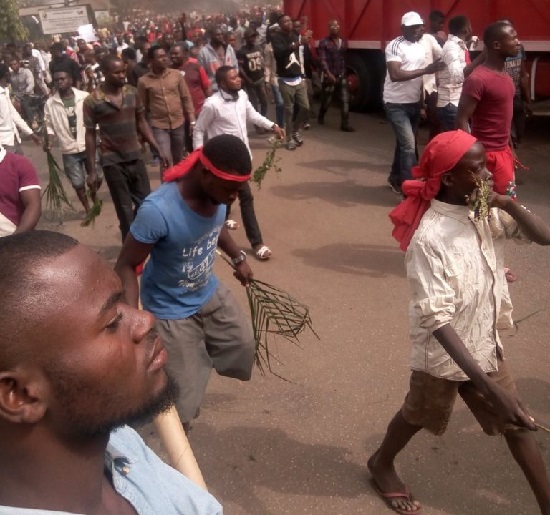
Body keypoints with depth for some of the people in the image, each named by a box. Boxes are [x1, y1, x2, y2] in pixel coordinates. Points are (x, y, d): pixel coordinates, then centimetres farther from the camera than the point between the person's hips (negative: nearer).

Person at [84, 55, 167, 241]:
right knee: (125, 211, 6)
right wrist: (92, 171, -6)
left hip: (135, 157, 4)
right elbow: (90, 135, -5)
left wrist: (158, 149, 4)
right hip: (112, 161, -4)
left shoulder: (132, 92, -1)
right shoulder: (92, 101, -11)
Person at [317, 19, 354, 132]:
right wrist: (329, 74, -23)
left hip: (342, 76, 4)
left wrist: (344, 73, 14)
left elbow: (345, 59, 14)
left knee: (345, 101, -5)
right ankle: (321, 117, 37)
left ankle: (345, 124, -3)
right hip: (329, 77, -4)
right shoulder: (324, 43, -6)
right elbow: (322, 60, -14)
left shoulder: (343, 42, 10)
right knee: (326, 100, 9)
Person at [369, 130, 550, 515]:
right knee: (419, 416, 20)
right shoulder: (429, 237, -30)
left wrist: (509, 204, -24)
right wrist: (488, 385, -36)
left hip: (486, 343, 6)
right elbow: (436, 319, -33)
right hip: (443, 352, -5)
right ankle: (382, 464, 50)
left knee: (518, 422, 17)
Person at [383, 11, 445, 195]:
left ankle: (395, 179, 31)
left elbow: (419, 75, 15)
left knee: (404, 143, 15)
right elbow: (395, 75, -27)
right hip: (396, 104, -7)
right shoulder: (395, 46, -15)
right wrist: (426, 70, -29)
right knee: (409, 145, -13)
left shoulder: (421, 46, 9)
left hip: (414, 103, 7)